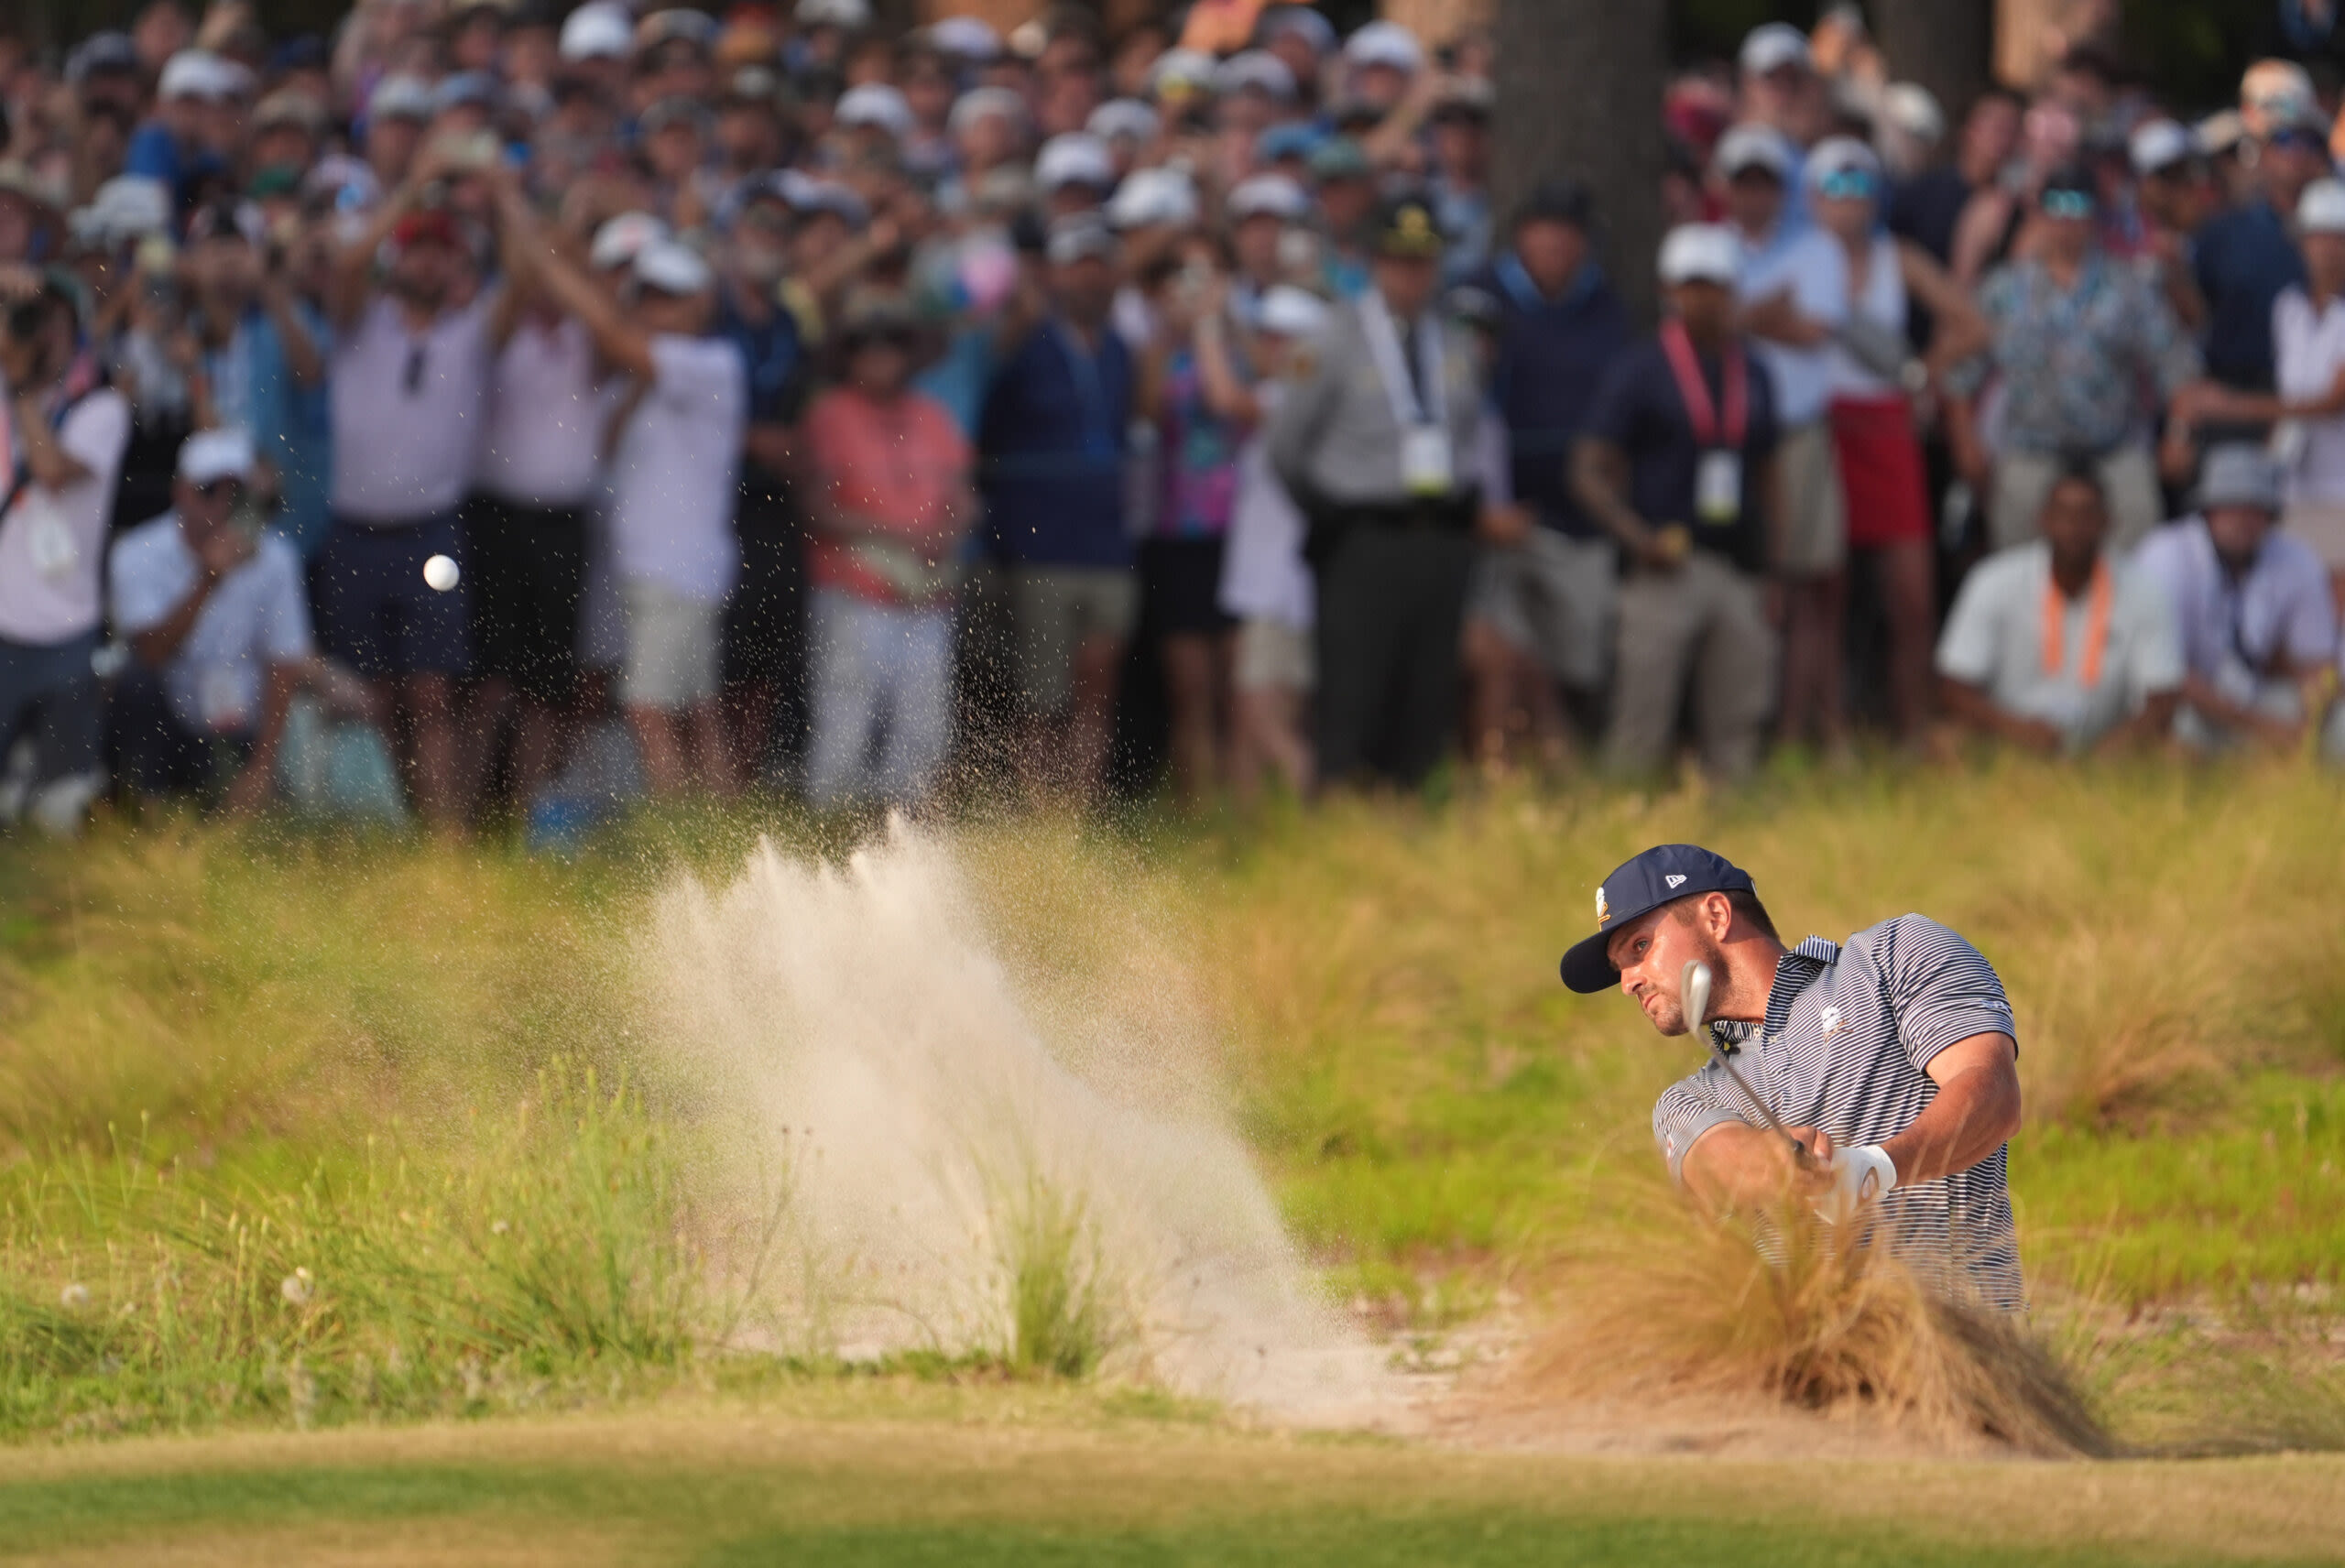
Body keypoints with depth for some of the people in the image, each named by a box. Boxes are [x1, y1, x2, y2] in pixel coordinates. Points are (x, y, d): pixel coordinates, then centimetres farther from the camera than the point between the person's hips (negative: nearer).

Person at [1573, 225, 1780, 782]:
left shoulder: (1753, 376, 14)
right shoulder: (1639, 371, 0)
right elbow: (1589, 471, -4)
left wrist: (1770, 575, 11)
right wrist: (1637, 537, -20)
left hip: (1738, 574, 5)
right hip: (1665, 568, -5)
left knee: (1736, 736, 4)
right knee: (1639, 734, -8)